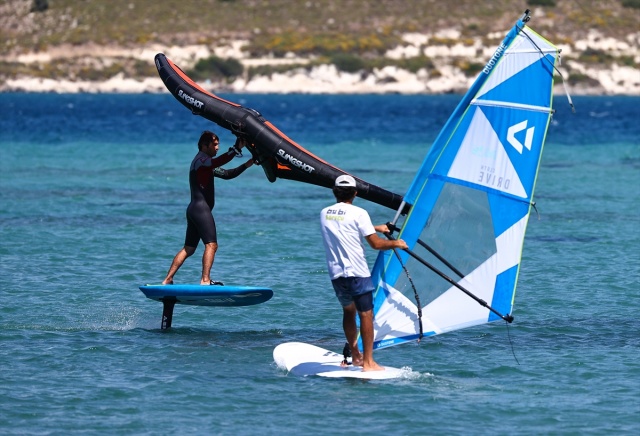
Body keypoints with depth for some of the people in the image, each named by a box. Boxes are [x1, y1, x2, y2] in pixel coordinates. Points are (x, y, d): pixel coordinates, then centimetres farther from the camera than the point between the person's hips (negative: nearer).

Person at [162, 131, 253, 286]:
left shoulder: (205, 163, 23)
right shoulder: (200, 160, -8)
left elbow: (226, 174, 21)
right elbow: (219, 162, -28)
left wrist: (246, 165, 11)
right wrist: (237, 149, -27)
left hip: (194, 209, 10)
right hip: (201, 208, -10)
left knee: (189, 248, 12)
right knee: (211, 244, -15)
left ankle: (167, 280, 11)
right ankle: (205, 280, -23)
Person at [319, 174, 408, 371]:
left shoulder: (324, 214, 12)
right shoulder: (359, 213, -8)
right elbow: (375, 244, -9)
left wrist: (375, 228, 38)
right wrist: (396, 243, 9)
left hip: (335, 273, 6)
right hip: (357, 272, -6)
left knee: (348, 311, 22)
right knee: (366, 314, -4)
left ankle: (355, 355, 27)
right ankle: (368, 362, -8)